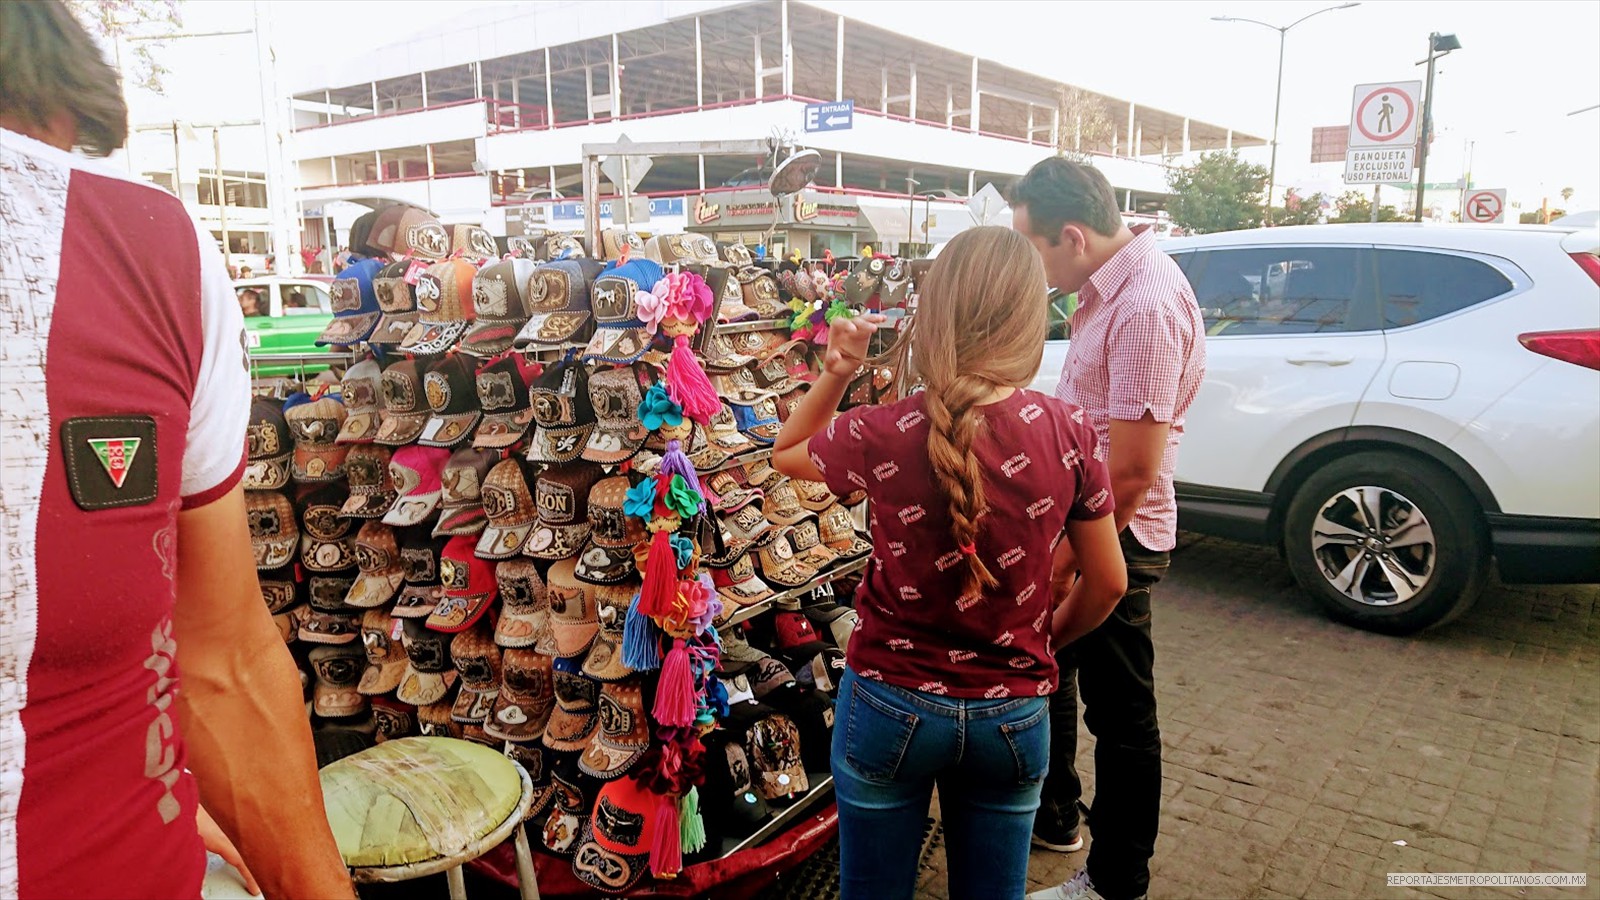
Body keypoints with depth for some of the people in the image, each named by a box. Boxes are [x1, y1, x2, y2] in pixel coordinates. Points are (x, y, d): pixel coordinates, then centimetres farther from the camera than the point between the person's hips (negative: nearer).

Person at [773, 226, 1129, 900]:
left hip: (890, 705, -1)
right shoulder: (1067, 432, -13)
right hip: (1012, 713, 2)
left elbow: (785, 454, 5)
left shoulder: (882, 435, -18)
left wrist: (835, 374, -4)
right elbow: (1106, 584, -1)